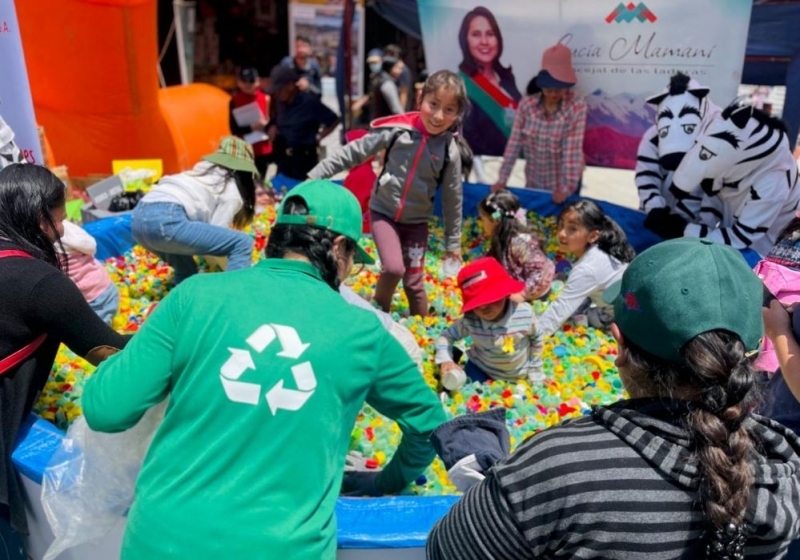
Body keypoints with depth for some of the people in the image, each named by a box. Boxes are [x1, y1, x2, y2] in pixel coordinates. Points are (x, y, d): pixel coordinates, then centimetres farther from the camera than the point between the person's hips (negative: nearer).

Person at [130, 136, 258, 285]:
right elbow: (214, 236, 5)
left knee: (186, 270, 30)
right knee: (242, 243, -3)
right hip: (166, 219, -9)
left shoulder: (203, 172, 30)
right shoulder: (232, 192, 9)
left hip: (139, 216, 9)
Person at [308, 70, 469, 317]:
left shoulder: (451, 151, -11)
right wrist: (316, 174, -8)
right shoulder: (397, 129, -16)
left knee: (414, 281, 8)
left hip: (417, 221, 2)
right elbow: (354, 152, -9)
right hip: (383, 211, -1)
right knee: (393, 268, -18)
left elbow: (453, 199, -1)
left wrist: (453, 242, 4)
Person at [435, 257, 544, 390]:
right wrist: (445, 360, -33)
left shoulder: (525, 314, -30)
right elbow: (447, 335, -14)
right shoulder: (470, 321, -31)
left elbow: (536, 340, -9)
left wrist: (535, 372, 0)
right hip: (480, 369, -1)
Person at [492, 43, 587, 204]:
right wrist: (502, 179, -9)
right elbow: (514, 143, -8)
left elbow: (573, 149, -22)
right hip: (534, 183, 2)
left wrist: (567, 188, -27)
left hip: (564, 184, -2)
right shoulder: (527, 104, -10)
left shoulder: (577, 105, -16)